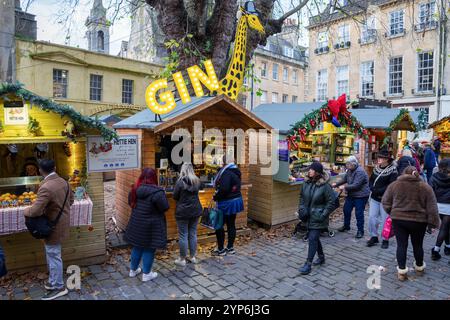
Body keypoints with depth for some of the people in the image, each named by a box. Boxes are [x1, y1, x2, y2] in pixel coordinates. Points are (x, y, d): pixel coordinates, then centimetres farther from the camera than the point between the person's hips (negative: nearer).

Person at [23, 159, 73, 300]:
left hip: (53, 227, -9)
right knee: (52, 255, 23)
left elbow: (35, 211, -27)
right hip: (61, 223, 9)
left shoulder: (46, 187, -26)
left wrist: (25, 211, -7)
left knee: (54, 256, 6)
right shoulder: (63, 182, 1)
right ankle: (53, 282, 37)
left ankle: (59, 287, 21)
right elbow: (71, 200, 13)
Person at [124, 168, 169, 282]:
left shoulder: (134, 189, -3)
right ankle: (146, 274, 21)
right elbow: (165, 207, -18)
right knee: (149, 249, 8)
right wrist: (163, 194, -4)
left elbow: (131, 203, 12)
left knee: (137, 247, 21)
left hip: (136, 224, 6)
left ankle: (133, 270, 36)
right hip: (151, 226, -6)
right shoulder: (157, 192, -24)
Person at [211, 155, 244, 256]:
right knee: (231, 224, 14)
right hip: (236, 200, 9)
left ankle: (220, 250, 11)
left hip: (226, 203, -9)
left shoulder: (226, 173, -20)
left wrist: (215, 197, -12)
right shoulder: (236, 172, 9)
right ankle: (230, 248, 24)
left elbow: (223, 189, -28)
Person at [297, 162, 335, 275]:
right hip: (308, 217, 7)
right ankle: (321, 257, 41)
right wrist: (301, 208, 3)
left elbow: (331, 202, -13)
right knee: (314, 238, 20)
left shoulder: (325, 186, -18)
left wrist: (323, 215, -16)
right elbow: (302, 196, 14)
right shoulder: (306, 183, 0)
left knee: (312, 239, -6)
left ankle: (308, 264, 3)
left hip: (318, 218, -6)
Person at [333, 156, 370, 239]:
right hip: (351, 195, 9)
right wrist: (336, 184, 7)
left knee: (359, 213, -4)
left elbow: (356, 185, -27)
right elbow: (345, 179, 19)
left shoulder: (360, 172, -23)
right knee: (346, 210, 16)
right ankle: (346, 226, 34)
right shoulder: (350, 170, 6)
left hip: (360, 196, -9)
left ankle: (360, 231, 11)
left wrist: (344, 187, -22)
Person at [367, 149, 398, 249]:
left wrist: (378, 191, -19)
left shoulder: (393, 170, -11)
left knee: (385, 219, 5)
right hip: (374, 198, 5)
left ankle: (385, 239, 20)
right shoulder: (376, 168, 7)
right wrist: (373, 189, -8)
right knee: (372, 217, 5)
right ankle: (374, 236, 20)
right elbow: (370, 181, 10)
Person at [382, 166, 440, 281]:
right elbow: (432, 208, -2)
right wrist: (433, 223, 3)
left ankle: (402, 271, 8)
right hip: (419, 221, 0)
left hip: (398, 219, 0)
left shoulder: (394, 185, 0)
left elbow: (385, 202, 2)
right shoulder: (425, 187, -1)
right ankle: (419, 268, 34)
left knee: (401, 245, 6)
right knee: (417, 245, 16)